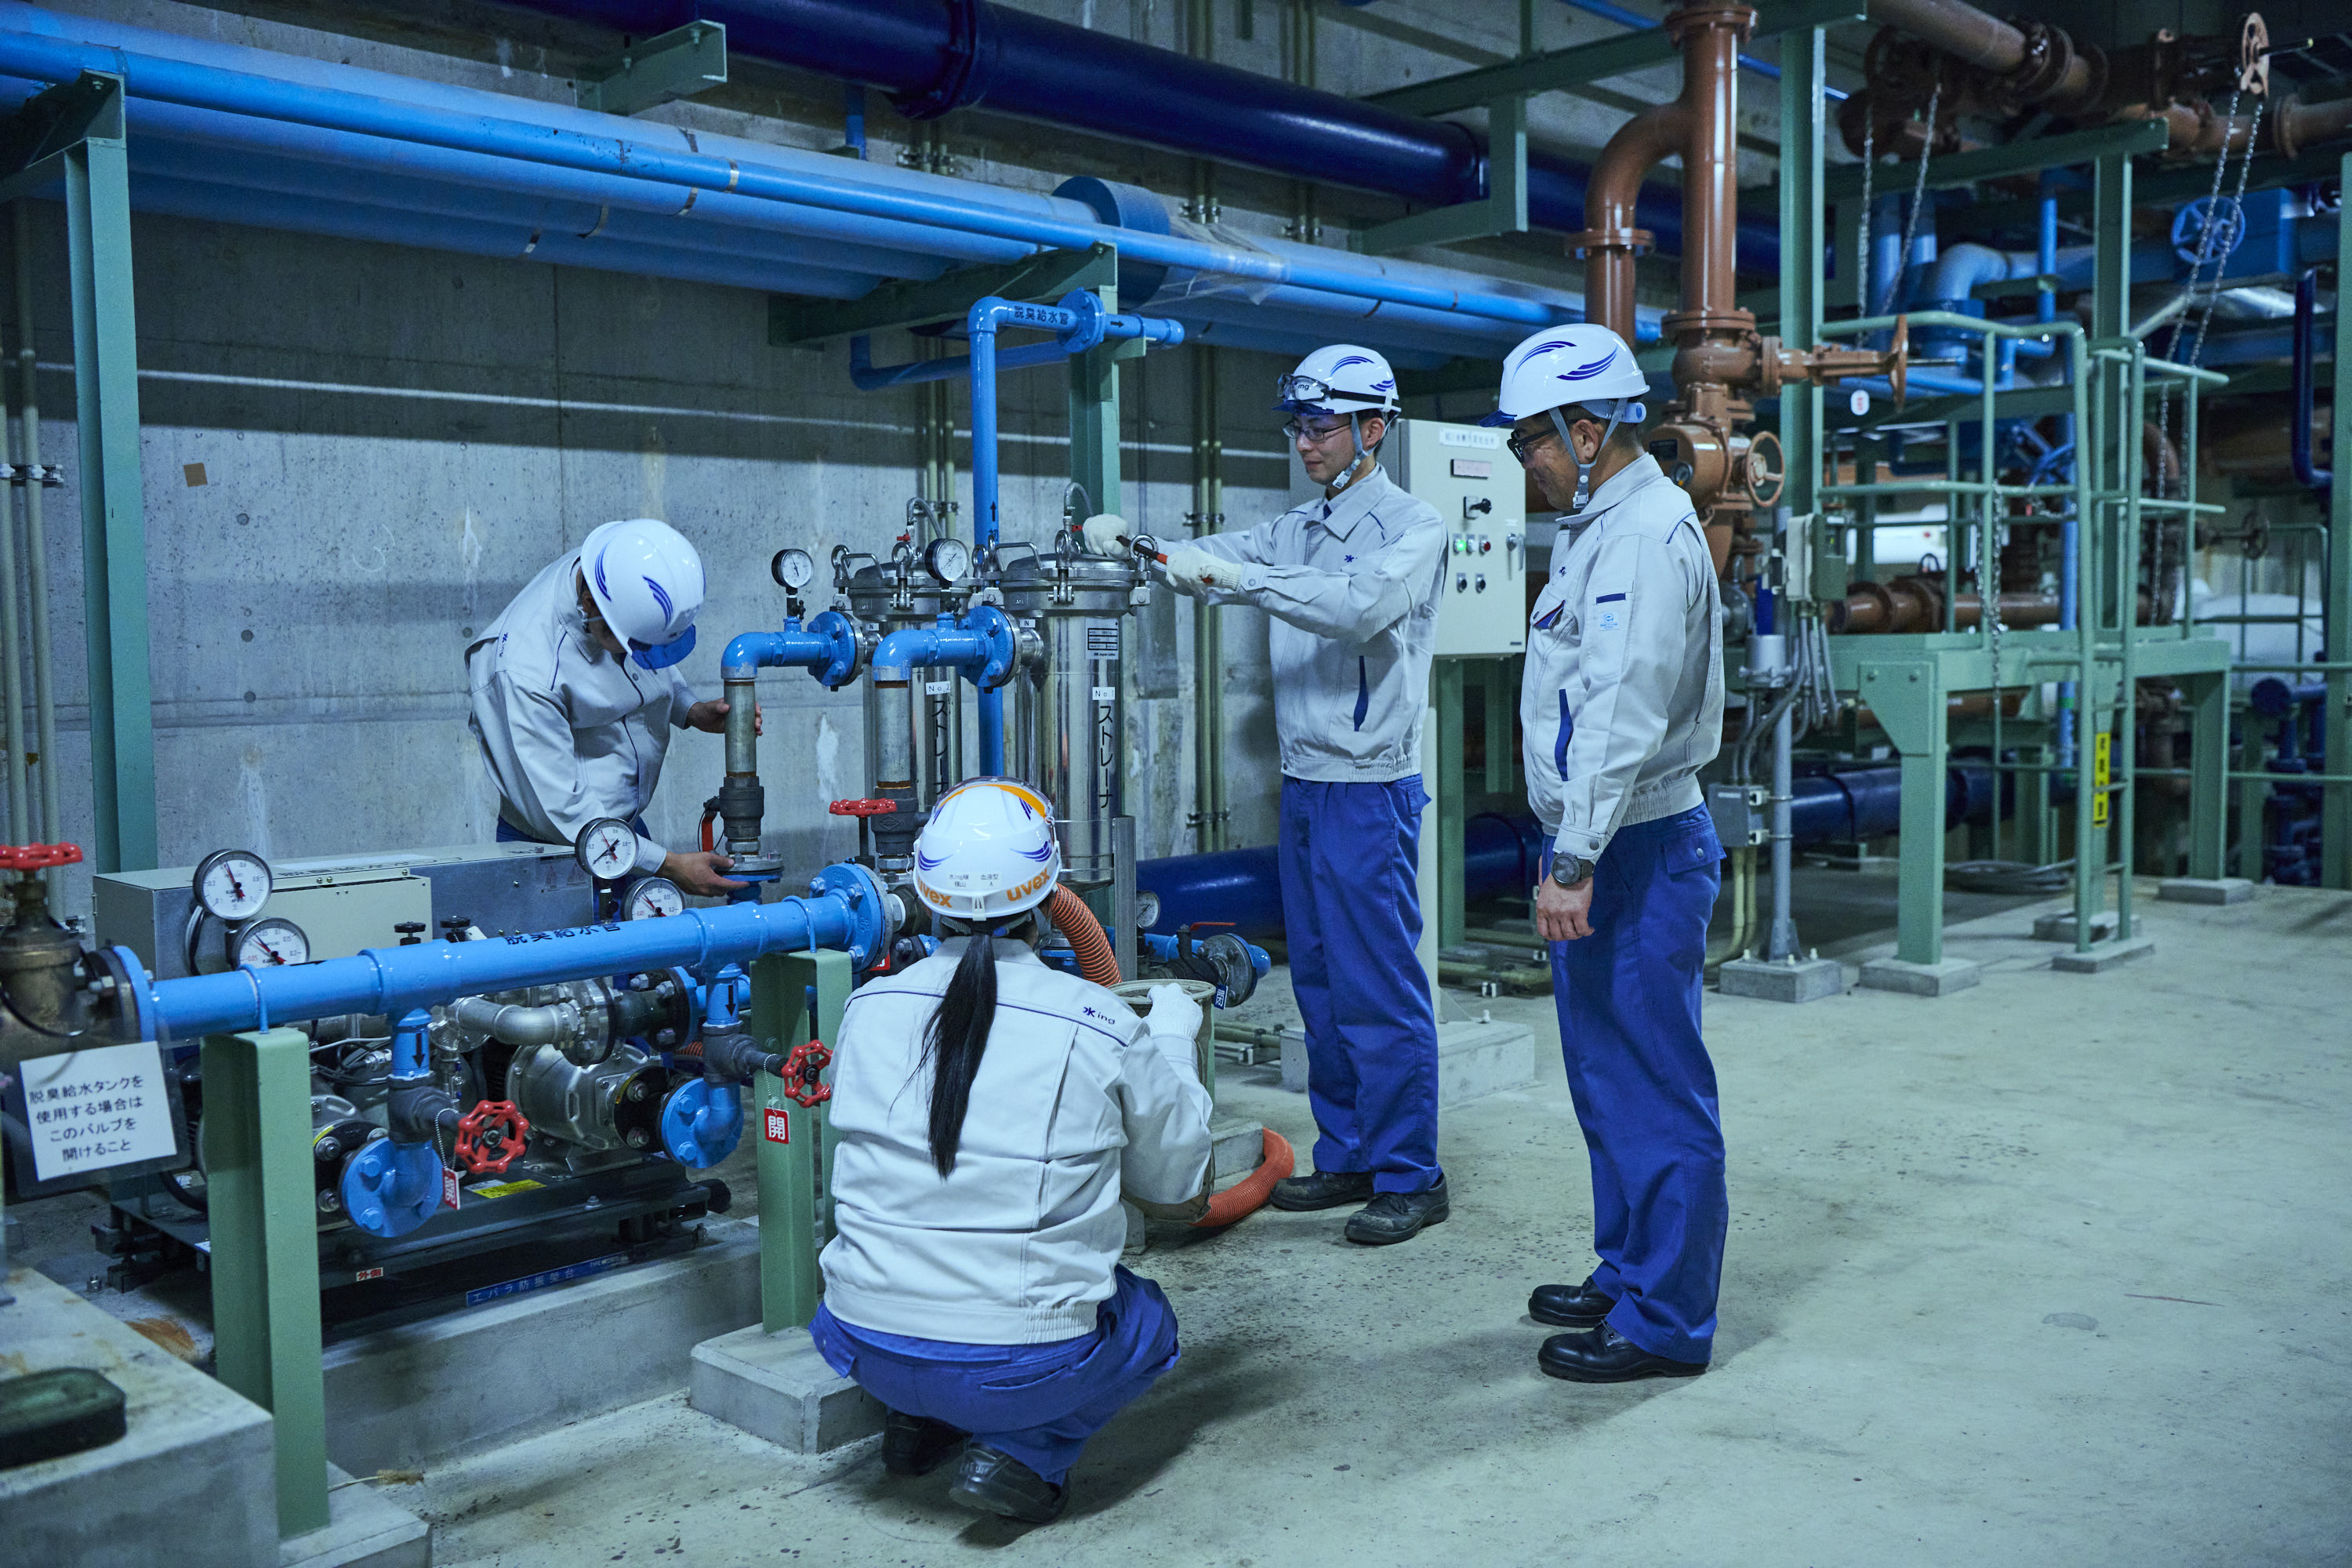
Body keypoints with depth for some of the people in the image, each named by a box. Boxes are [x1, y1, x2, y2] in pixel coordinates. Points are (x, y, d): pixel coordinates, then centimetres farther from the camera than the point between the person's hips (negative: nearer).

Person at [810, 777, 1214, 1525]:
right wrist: (1172, 1039, 17)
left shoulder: (869, 1009, -4)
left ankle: (918, 1421, 17)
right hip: (1022, 1367, -4)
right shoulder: (1104, 1029, -12)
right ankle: (1022, 1453, 3)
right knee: (1148, 1317, 26)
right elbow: (1185, 1194, 4)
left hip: (864, 1349, 4)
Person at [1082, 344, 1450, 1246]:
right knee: (1320, 984, 13)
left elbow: (1361, 608, -25)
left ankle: (1410, 1177, 5)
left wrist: (1239, 575, -30)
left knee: (1380, 988, -5)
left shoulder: (1413, 527, -7)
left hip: (1371, 790, -8)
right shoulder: (1296, 530, 16)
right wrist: (1134, 545, -12)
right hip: (1303, 787, 8)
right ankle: (1347, 1157, 24)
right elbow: (1211, 568, 7)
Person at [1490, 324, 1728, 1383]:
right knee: (1607, 1078, 18)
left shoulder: (1646, 535, -16)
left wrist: (1575, 862, -27)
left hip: (1639, 854, -11)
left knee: (1654, 1090, -2)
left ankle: (1665, 1323, 8)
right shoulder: (1604, 527, 17)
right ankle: (1627, 1275, 31)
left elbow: (1622, 713, -25)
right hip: (1601, 849, 11)